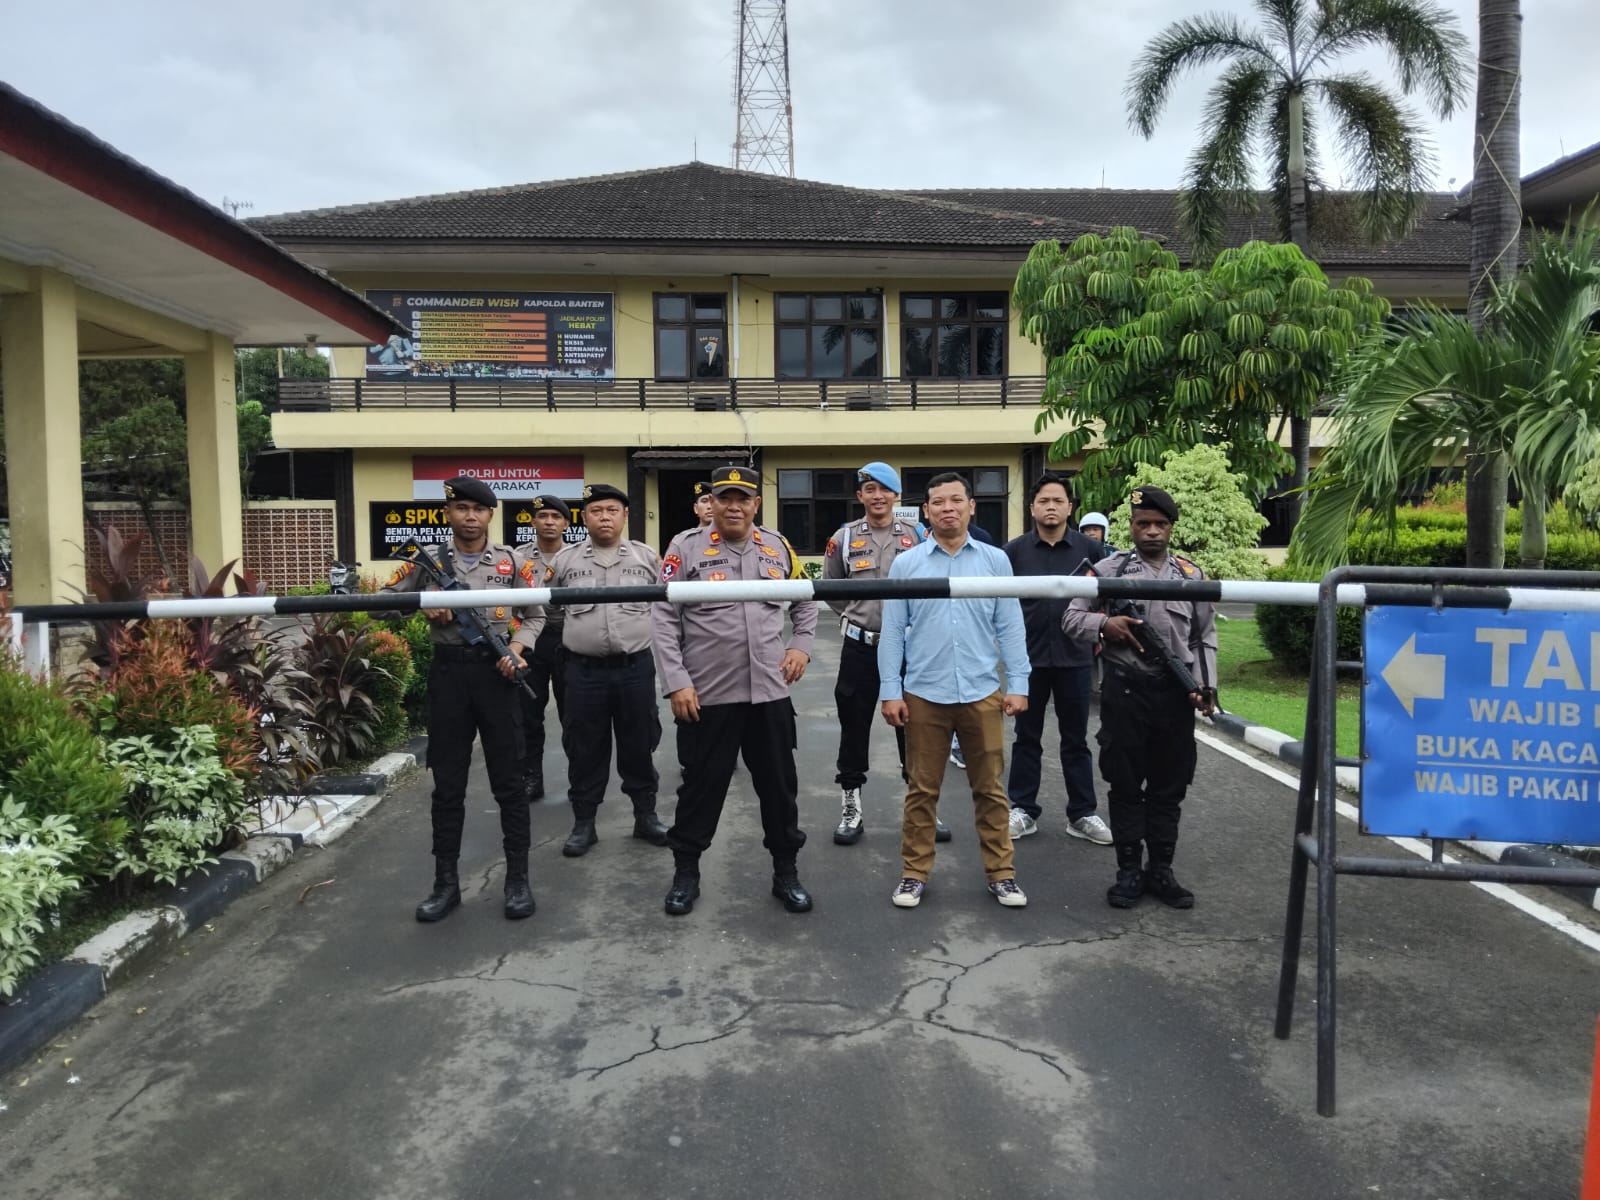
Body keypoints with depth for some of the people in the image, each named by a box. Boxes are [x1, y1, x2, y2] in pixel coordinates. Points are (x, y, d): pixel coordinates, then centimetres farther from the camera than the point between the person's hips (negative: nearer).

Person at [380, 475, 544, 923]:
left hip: (496, 672, -1)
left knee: (508, 781, 4)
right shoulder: (427, 561, 5)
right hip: (448, 673, 1)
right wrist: (422, 607, -8)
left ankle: (517, 879, 14)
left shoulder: (513, 562, 3)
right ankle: (446, 882, 17)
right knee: (447, 784, 7)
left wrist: (517, 649, -8)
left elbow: (535, 616, 9)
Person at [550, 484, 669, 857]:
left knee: (639, 744, 10)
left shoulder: (647, 557, 4)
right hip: (584, 670, 0)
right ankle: (583, 823, 19)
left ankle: (646, 815, 25)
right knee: (585, 749, 7)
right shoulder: (564, 560, 4)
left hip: (636, 667, 0)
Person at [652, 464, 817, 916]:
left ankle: (786, 872, 28)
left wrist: (802, 645, 7)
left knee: (779, 785, 12)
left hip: (770, 692, 3)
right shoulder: (686, 547, -5)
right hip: (707, 695, -3)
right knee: (701, 785, 9)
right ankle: (686, 871, 26)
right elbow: (663, 619, -6)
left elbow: (805, 602, 22)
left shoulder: (778, 547, 7)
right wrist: (676, 682, -11)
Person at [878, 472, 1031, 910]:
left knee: (990, 789, 9)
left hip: (982, 694, 1)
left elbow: (1010, 627, 4)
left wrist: (1018, 685, -1)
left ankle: (1001, 873, 21)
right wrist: (890, 691, -3)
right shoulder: (905, 564, 2)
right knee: (921, 790, 9)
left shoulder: (995, 560, 4)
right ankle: (914, 873, 20)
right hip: (924, 695, 0)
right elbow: (892, 632, 2)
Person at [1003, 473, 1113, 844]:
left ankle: (1082, 814, 19)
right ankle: (1023, 811, 19)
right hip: (1029, 657, 0)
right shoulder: (1014, 550, 0)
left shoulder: (1089, 549, 1)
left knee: (1076, 740, 9)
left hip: (1075, 657, 0)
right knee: (1027, 738, 9)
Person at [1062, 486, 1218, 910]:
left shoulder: (1192, 575, 9)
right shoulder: (1108, 569, 2)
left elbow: (1205, 638, 12)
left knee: (1170, 784, 9)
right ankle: (1129, 871, 16)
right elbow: (1071, 619, 4)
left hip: (1176, 692, 2)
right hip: (1125, 689, -2)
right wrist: (1104, 625, -16)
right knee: (1125, 783, 5)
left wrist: (1207, 685, -1)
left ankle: (1161, 869, 22)